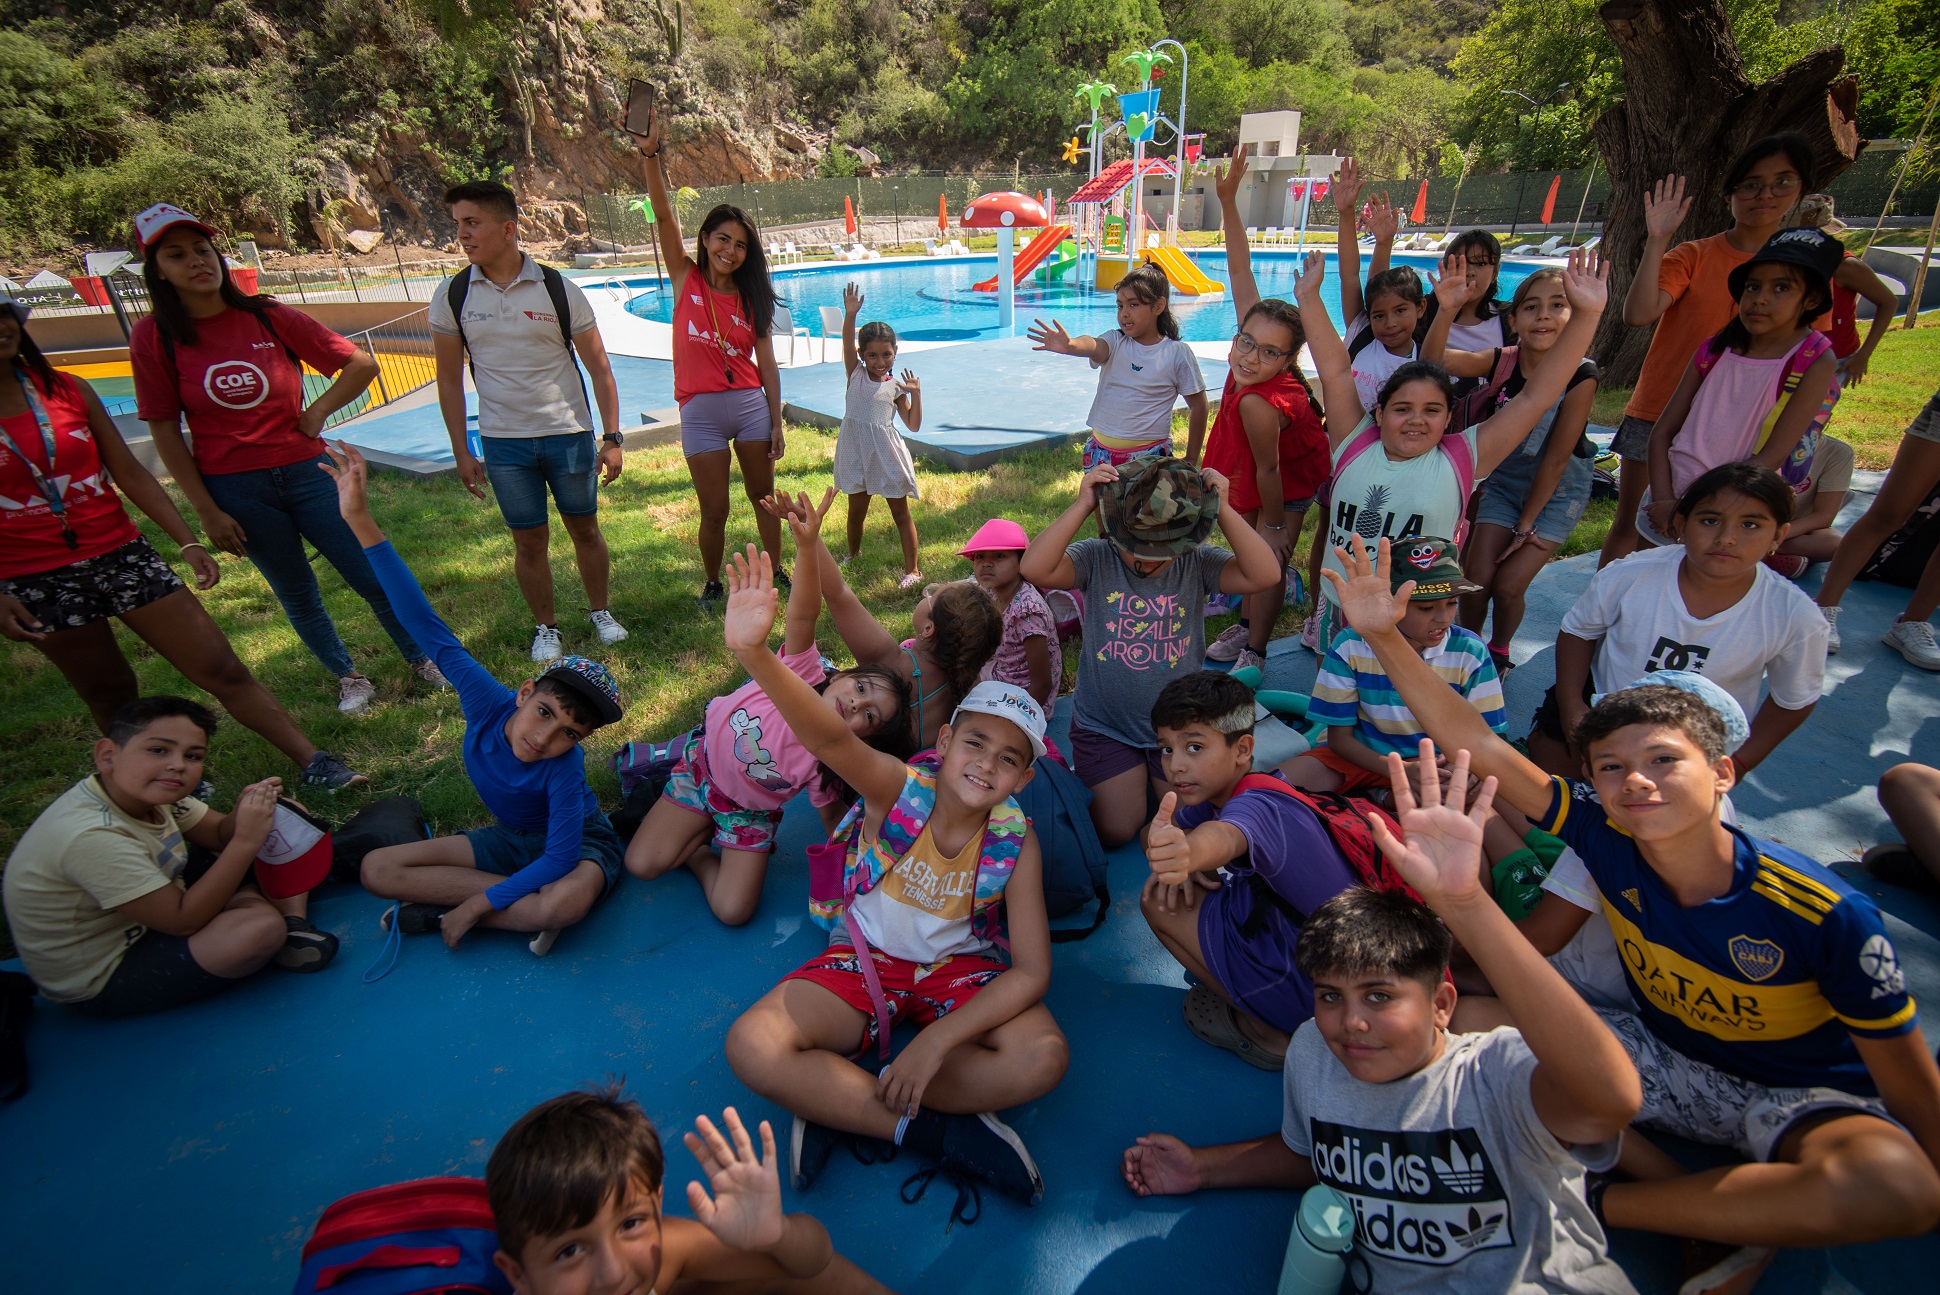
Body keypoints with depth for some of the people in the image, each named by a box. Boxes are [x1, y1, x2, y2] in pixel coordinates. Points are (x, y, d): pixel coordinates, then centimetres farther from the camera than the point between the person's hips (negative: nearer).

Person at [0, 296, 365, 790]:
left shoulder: (65, 390, 4)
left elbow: (130, 474, 5)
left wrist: (188, 542, -4)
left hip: (123, 555, 1)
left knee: (222, 669, -5)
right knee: (110, 696, 13)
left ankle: (313, 762, -6)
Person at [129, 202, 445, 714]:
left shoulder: (269, 318, -3)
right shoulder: (153, 337, -4)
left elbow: (362, 365, 4)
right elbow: (165, 432, -2)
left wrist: (318, 411, -5)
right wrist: (206, 511, -5)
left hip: (306, 472, 0)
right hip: (235, 490, 0)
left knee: (375, 577, 0)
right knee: (298, 595, 11)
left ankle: (423, 660, 20)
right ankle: (348, 677, 30)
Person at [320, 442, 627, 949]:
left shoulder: (564, 767, -33)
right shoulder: (488, 704, -24)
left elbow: (561, 857, -31)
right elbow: (428, 627, -29)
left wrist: (478, 903, -25)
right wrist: (361, 521, -34)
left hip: (578, 843, -5)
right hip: (512, 837, 6)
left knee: (570, 901, -41)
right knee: (377, 868, -8)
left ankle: (442, 912, -14)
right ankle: (527, 904, -14)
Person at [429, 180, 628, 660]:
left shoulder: (559, 289, -6)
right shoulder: (452, 296, -1)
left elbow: (599, 368, -2)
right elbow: (449, 379, 5)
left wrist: (612, 438, -7)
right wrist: (461, 453, 2)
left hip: (569, 432, -1)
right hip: (503, 441, 1)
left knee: (585, 529, 9)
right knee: (529, 540, 7)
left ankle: (600, 612, 29)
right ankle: (545, 627, 24)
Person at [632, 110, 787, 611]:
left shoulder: (751, 299, 5)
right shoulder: (686, 279, 2)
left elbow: (767, 364, 3)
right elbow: (664, 216, -10)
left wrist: (777, 424, 0)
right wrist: (651, 155, -22)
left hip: (751, 405, 2)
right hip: (701, 412, -1)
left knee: (764, 497, 12)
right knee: (714, 510, 3)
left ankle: (777, 572, 29)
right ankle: (713, 583, 24)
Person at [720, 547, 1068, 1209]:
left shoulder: (1015, 843, -18)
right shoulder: (902, 789, -21)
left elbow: (1032, 971, -18)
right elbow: (834, 738, -43)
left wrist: (936, 1040, -28)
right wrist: (754, 653, -61)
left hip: (960, 967, 1)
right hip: (865, 957, 0)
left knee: (1043, 1058, -26)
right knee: (751, 1046, -23)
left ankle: (835, 1103, -16)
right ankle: (939, 1132, -15)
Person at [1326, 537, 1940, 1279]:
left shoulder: (1825, 913, -25)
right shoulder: (1605, 836, -20)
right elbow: (1474, 745, -27)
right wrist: (1383, 636, -36)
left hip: (1808, 1095, -2)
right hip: (1666, 1056, 3)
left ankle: (1599, 1204, -18)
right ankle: (1703, 1204, -9)